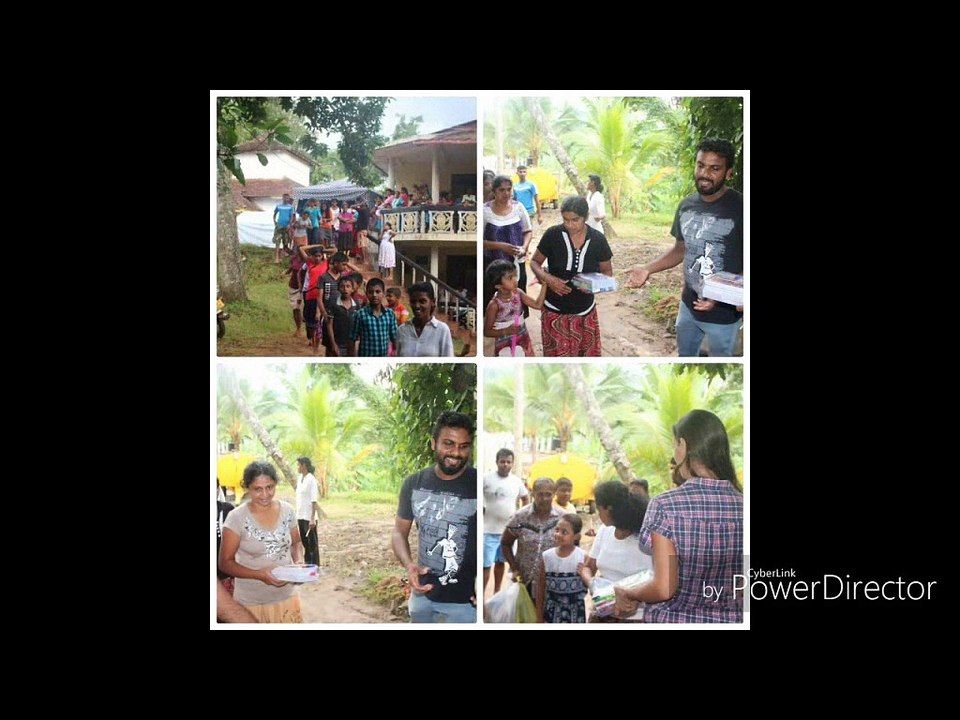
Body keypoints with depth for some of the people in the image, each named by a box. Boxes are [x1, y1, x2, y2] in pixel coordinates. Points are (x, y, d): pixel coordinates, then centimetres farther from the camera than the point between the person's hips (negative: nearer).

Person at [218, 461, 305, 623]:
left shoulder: (287, 511, -3)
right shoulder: (237, 518, -15)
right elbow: (225, 562, -10)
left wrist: (299, 562, -9)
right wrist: (260, 574, -23)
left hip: (287, 596, 3)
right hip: (252, 603, -3)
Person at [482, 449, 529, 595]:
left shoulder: (517, 481, 4)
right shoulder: (486, 479, -9)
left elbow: (526, 498, 20)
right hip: (489, 530, -4)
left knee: (500, 562, 17)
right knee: (486, 565, -4)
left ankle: (496, 593, 29)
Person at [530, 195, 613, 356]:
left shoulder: (598, 239, -7)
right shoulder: (552, 235, -12)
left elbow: (607, 271, 5)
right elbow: (535, 262, -1)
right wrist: (547, 278, -22)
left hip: (585, 311, 2)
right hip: (555, 311, -2)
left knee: (587, 354, 10)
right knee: (557, 354, 3)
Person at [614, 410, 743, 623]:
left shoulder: (665, 505, -17)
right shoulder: (742, 506, -6)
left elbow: (664, 589, -19)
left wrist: (628, 594, -1)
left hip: (674, 621, -3)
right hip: (731, 620, 3)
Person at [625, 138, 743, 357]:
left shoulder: (740, 208, -20)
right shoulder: (686, 206, 0)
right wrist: (647, 269, -2)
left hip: (724, 312, -6)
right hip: (689, 304, 6)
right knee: (684, 354, 25)